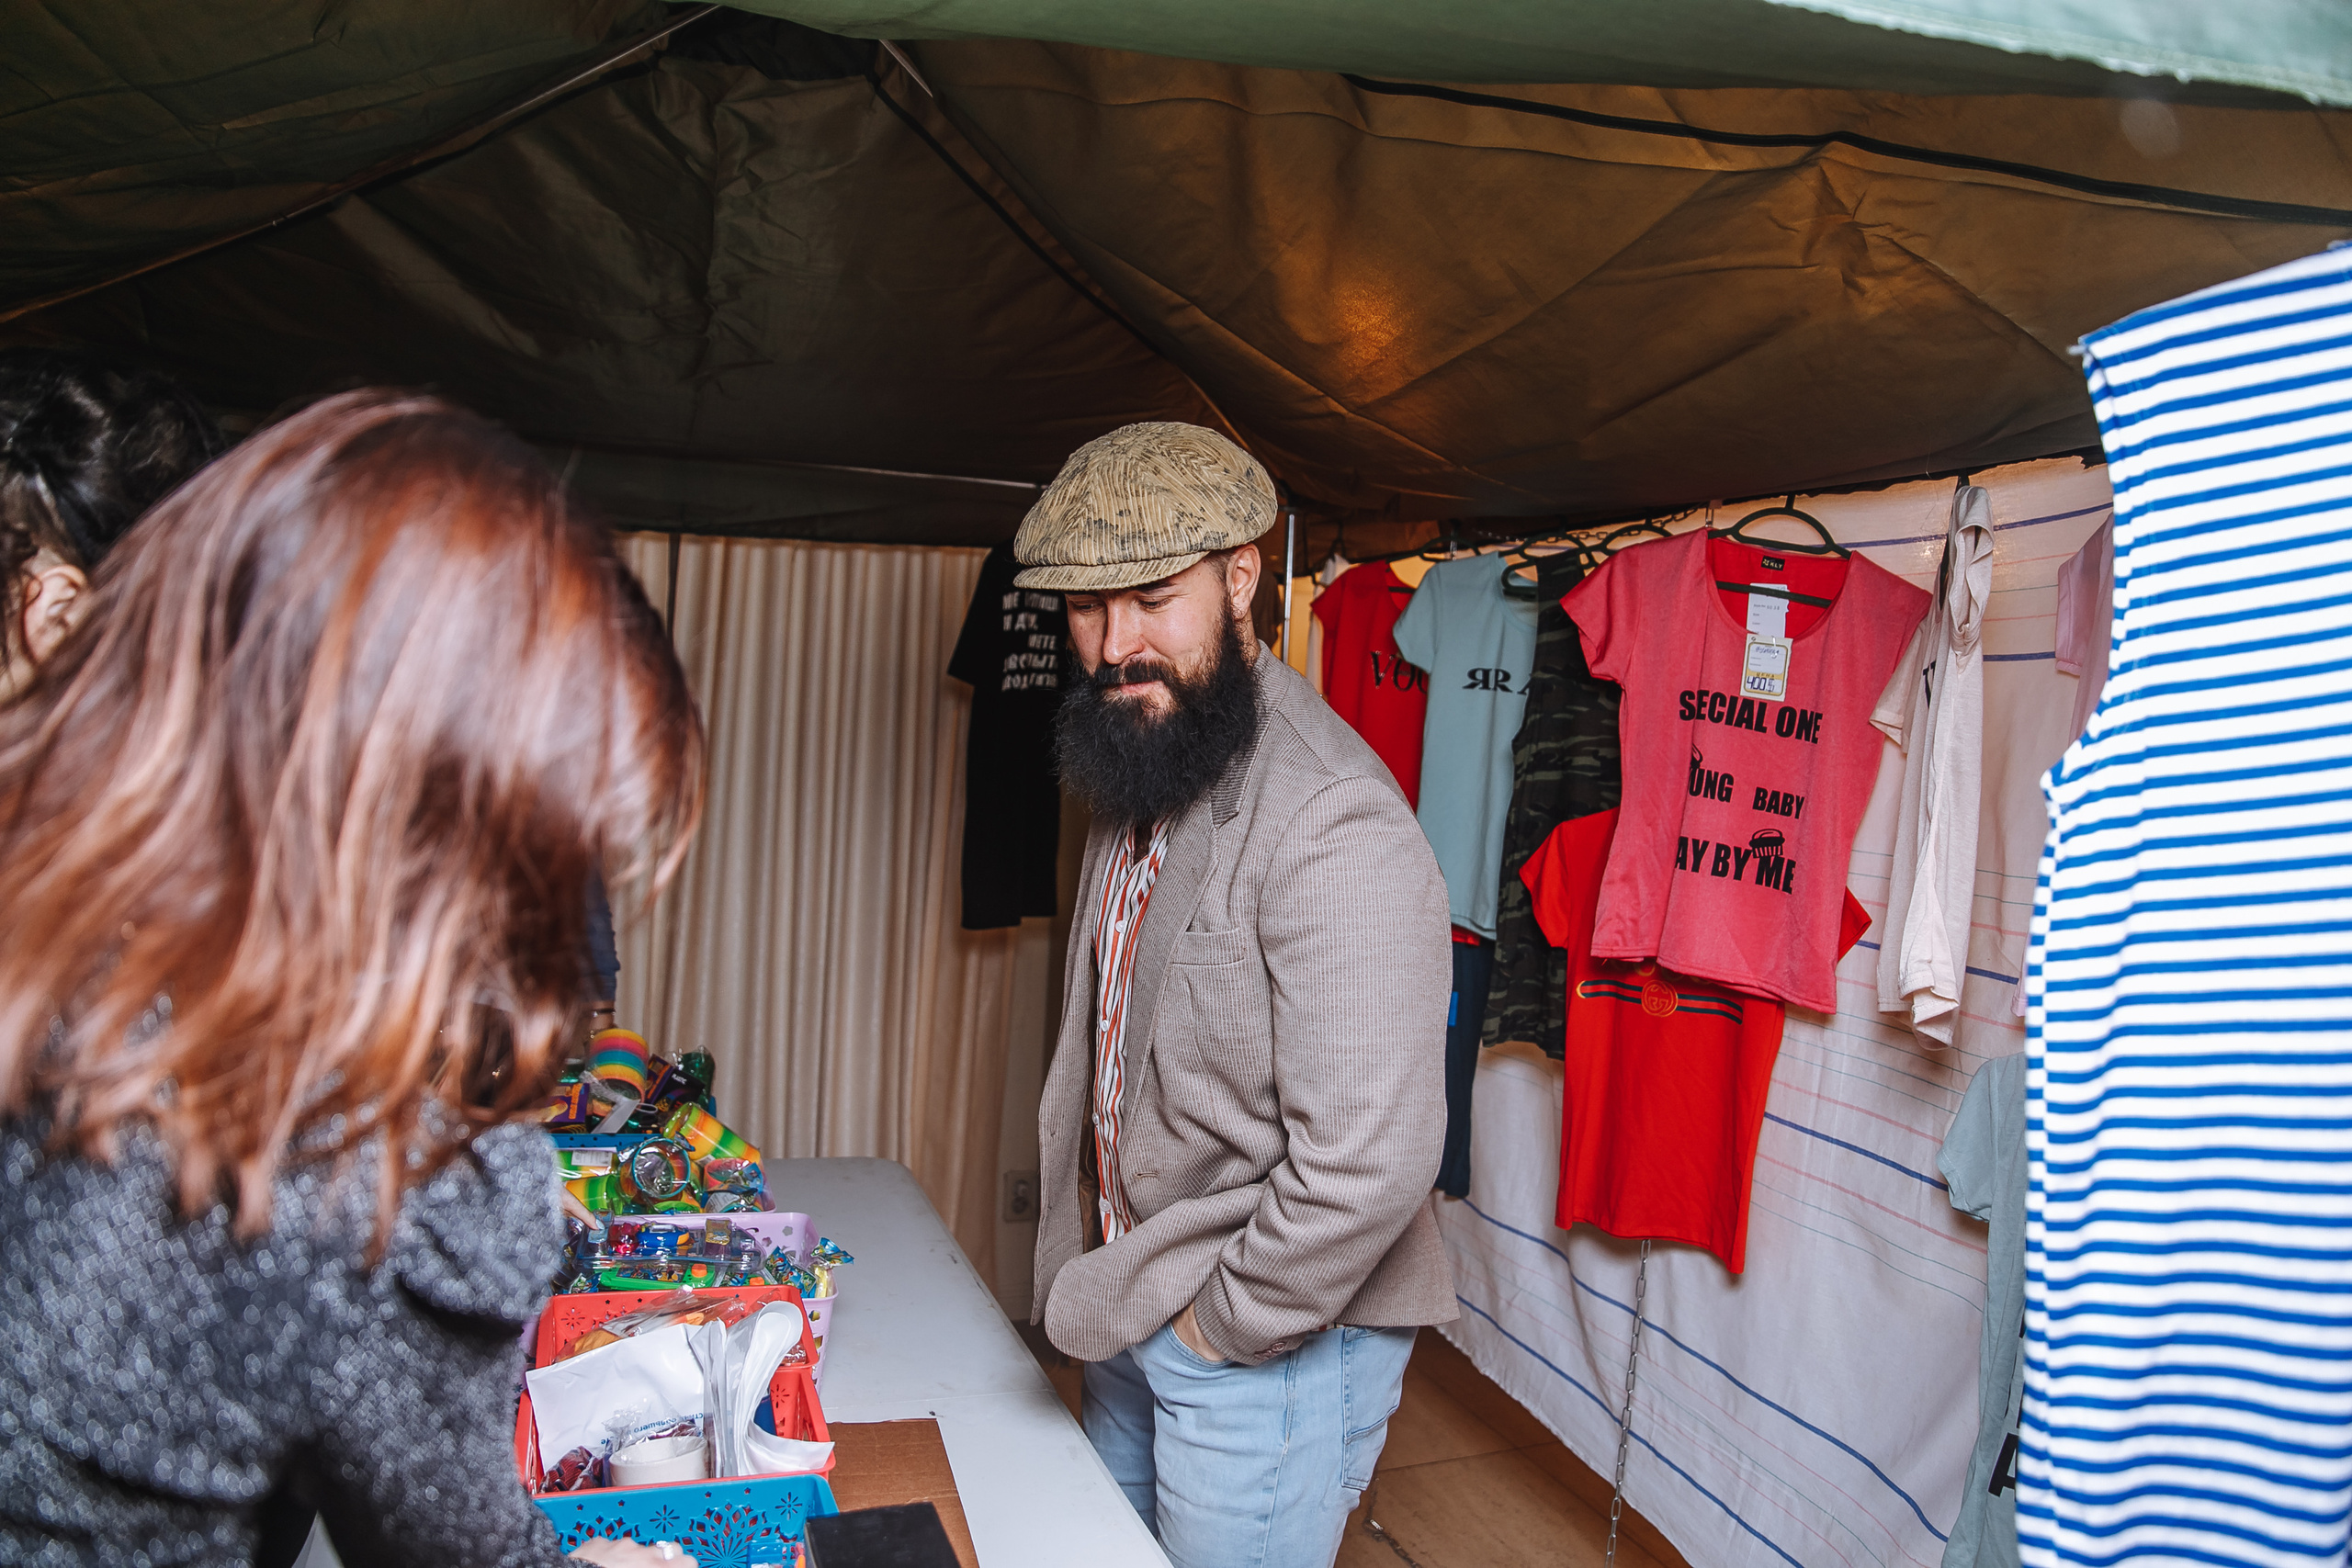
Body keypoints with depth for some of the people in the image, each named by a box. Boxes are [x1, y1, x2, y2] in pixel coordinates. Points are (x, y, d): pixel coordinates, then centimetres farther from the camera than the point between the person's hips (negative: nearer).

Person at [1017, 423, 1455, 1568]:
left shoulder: (1334, 828, -27)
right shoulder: (1133, 776, 4)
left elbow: (1368, 1165, -30)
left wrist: (1221, 1323, -16)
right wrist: (1105, 1285, 12)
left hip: (1269, 1350, -8)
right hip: (1132, 1321, 9)